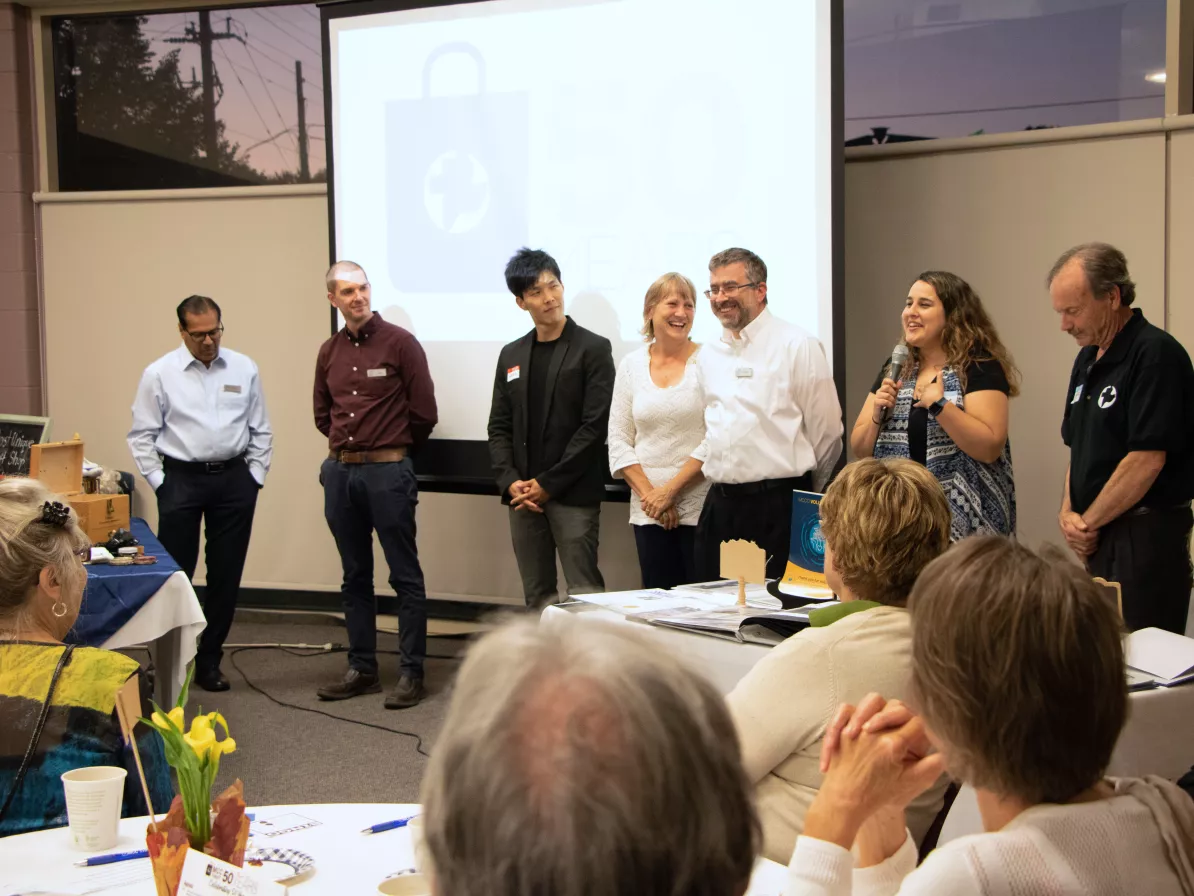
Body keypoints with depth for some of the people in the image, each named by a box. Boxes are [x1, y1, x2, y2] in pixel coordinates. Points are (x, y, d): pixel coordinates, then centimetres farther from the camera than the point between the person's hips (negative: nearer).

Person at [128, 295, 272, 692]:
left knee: (226, 575, 8)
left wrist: (254, 478, 3)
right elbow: (142, 435, 1)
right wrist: (159, 482, -4)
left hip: (234, 479, 2)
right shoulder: (160, 373, -3)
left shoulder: (244, 369, 3)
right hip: (181, 479, -2)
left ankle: (209, 660, 20)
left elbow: (261, 430, 8)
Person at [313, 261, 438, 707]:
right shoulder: (329, 352, 9)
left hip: (388, 471, -5)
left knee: (405, 576, -1)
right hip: (339, 471, 6)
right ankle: (362, 669, 22)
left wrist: (393, 451, 7)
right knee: (355, 577, 12)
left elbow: (424, 412, -5)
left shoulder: (399, 342, -6)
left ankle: (411, 673, 6)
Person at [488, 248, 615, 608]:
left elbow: (595, 426, -9)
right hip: (523, 496, 5)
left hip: (573, 495, -5)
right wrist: (510, 482, -4)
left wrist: (548, 484, -11)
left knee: (584, 595, -8)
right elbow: (499, 426, 12)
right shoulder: (511, 355, 14)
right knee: (537, 596, 10)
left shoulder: (592, 349, -2)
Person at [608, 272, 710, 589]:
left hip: (700, 506, -3)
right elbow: (618, 441, 7)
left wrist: (669, 490, -9)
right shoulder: (631, 365, 8)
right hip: (648, 511, 3)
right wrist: (648, 494, -4)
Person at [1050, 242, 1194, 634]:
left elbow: (1147, 459, -20)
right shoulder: (1088, 358, 14)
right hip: (1101, 537, 8)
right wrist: (1068, 513, 4)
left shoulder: (1156, 354, -14)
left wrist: (1088, 522, -10)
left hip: (1147, 538, -8)